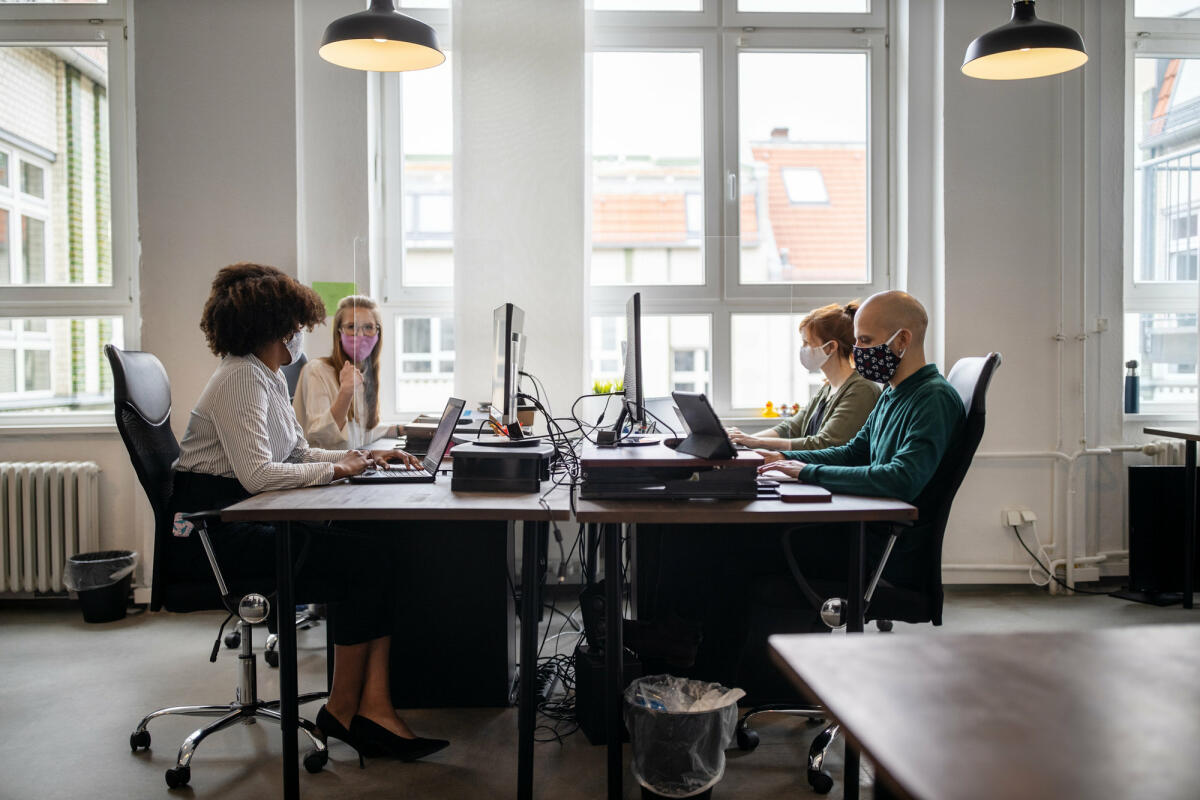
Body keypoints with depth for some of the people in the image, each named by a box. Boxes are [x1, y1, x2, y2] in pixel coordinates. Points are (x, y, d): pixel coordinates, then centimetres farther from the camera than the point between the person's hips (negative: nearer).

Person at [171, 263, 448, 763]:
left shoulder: (270, 378, 17)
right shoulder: (241, 379, -15)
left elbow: (298, 455, 20)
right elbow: (257, 474, -25)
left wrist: (364, 457, 7)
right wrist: (338, 469, -15)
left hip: (244, 521, 9)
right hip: (211, 536, -9)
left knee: (376, 548, -10)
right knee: (365, 559, -18)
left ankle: (374, 708, -15)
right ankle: (342, 710, -2)